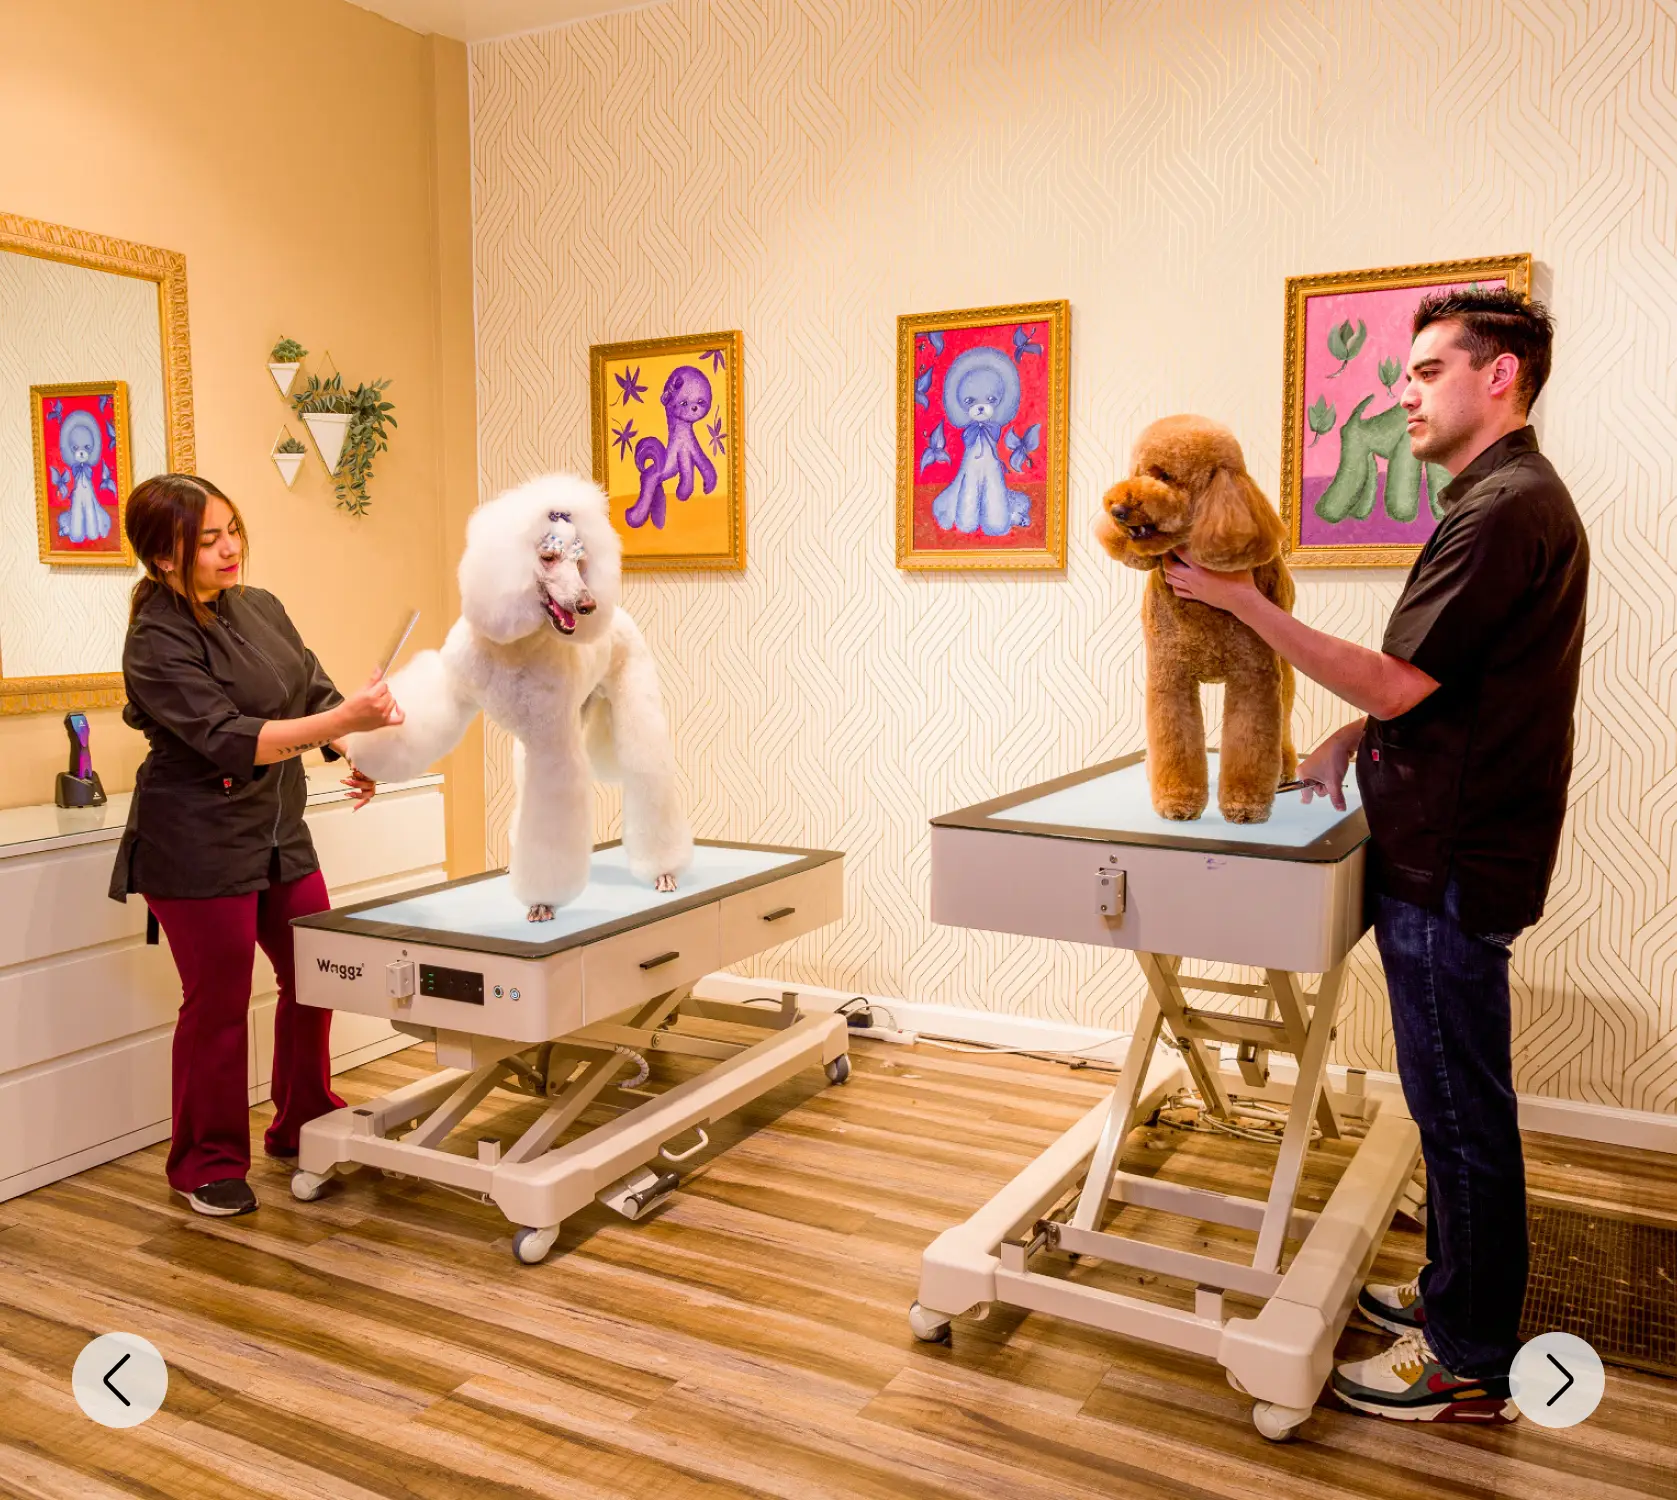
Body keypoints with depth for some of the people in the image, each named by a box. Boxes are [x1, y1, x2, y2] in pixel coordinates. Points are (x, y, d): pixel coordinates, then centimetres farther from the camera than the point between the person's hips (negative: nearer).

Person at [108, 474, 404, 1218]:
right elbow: (229, 738, -25)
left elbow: (316, 692, 7)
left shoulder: (260, 606, 4)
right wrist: (342, 720, -35)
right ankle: (209, 1164, 23)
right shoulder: (157, 641, -16)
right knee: (218, 1003, 4)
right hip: (198, 844, -7)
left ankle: (303, 1124, 34)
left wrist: (357, 755, -12)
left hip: (279, 832, 7)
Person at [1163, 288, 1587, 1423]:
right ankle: (1458, 1293, 35)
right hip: (1452, 849, 10)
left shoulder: (1506, 510, -18)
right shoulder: (1511, 498, 16)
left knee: (1462, 1108, 1)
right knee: (1458, 1102, 19)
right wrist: (1356, 741, 11)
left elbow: (1396, 682, -21)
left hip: (1454, 864, -10)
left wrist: (1245, 601, -15)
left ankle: (1468, 1369, 15)